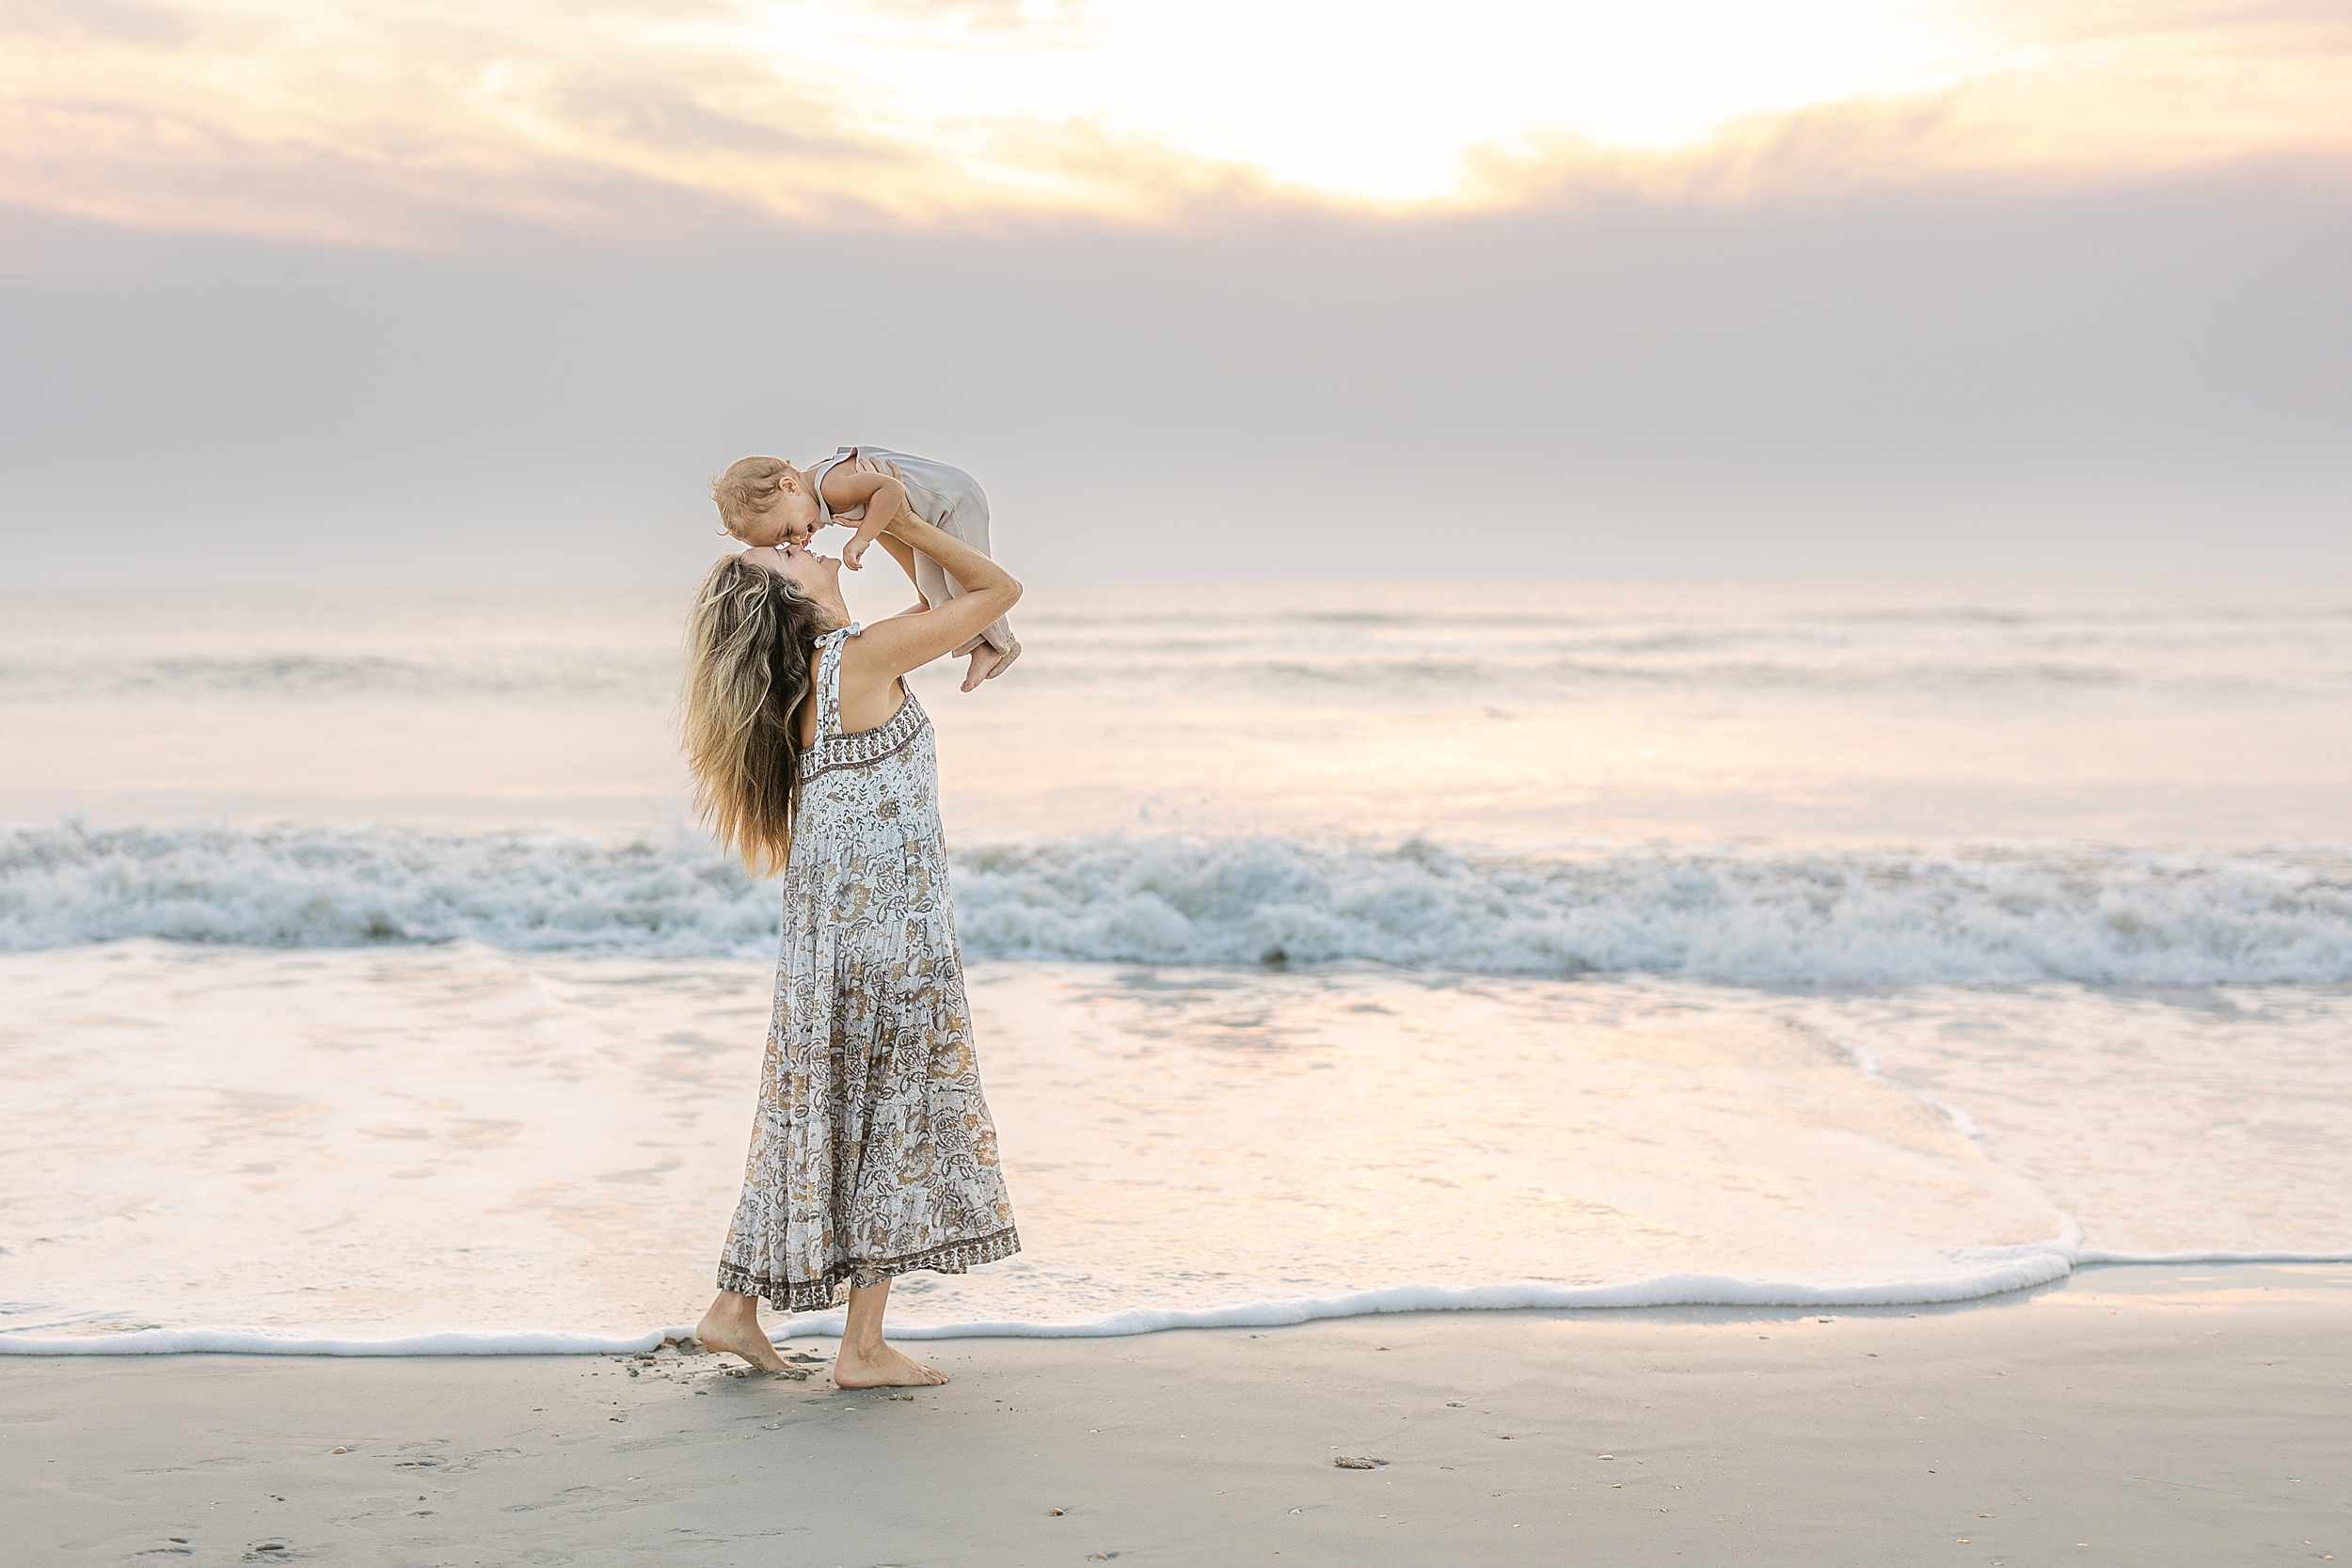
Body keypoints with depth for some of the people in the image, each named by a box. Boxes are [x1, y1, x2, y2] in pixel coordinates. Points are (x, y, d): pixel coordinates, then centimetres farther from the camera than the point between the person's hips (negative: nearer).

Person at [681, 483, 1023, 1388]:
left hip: (824, 926, 8)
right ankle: (863, 1348, 5)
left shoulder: (791, 684, 8)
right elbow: (1000, 590, -6)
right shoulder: (866, 656, -12)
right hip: (890, 922, -8)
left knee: (815, 1110, 16)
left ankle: (735, 1307, 21)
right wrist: (903, 524, 3)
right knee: (894, 1115, 0)